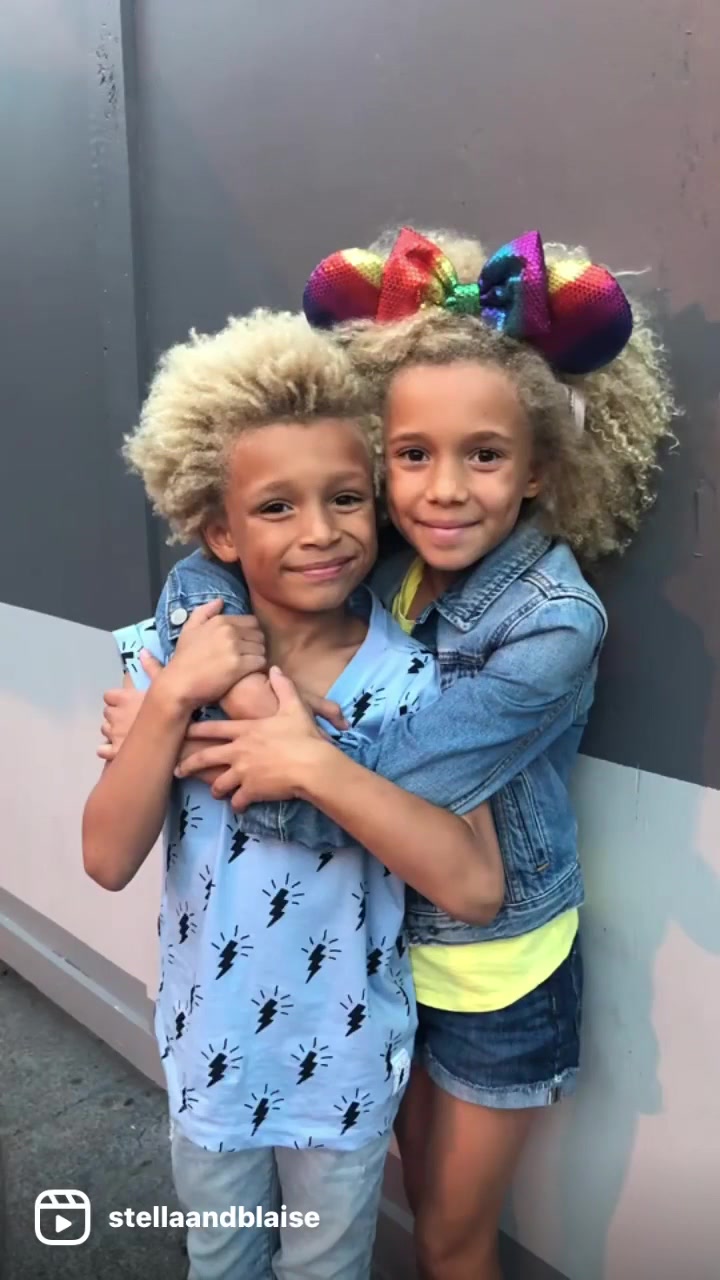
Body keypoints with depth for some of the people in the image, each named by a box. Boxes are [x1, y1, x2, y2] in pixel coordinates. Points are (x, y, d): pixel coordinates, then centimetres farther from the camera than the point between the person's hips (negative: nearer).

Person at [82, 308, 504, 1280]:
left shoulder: (412, 682, -20)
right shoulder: (176, 655, -14)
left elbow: (475, 888, -27)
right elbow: (108, 861, -17)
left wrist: (315, 759, -34)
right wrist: (170, 700, -30)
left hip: (346, 1062, -2)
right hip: (211, 1048, 2)